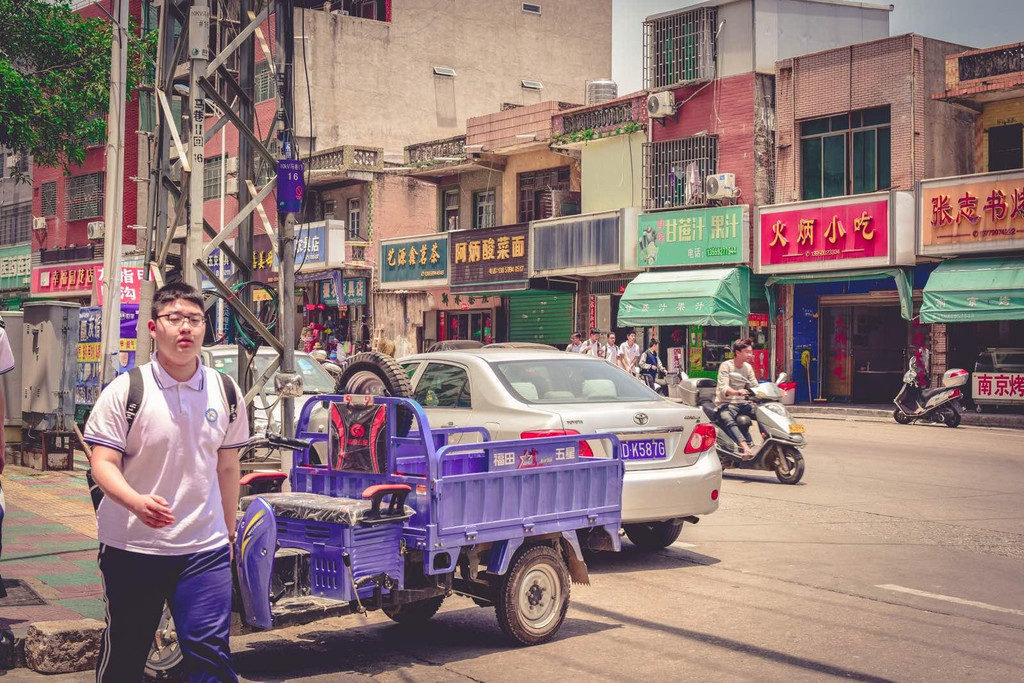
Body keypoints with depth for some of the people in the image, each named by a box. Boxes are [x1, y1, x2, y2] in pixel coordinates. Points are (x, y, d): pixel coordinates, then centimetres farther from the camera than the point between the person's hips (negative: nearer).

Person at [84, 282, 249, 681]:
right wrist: (135, 502, -30)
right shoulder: (125, 390, -6)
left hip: (205, 549, 2)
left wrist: (229, 530, 17)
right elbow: (103, 463, -11)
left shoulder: (225, 392, 5)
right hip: (131, 547, -1)